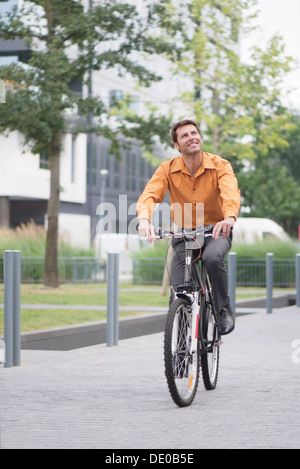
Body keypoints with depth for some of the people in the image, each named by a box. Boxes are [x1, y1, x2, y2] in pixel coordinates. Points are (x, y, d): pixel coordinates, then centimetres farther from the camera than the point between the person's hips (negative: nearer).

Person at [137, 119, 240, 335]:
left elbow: (231, 192, -32)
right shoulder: (167, 169, -8)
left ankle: (224, 310, -13)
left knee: (213, 258, -36)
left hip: (216, 231, -2)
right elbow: (150, 194, -24)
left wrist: (230, 217, -55)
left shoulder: (220, 165, -13)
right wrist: (144, 219, -47)